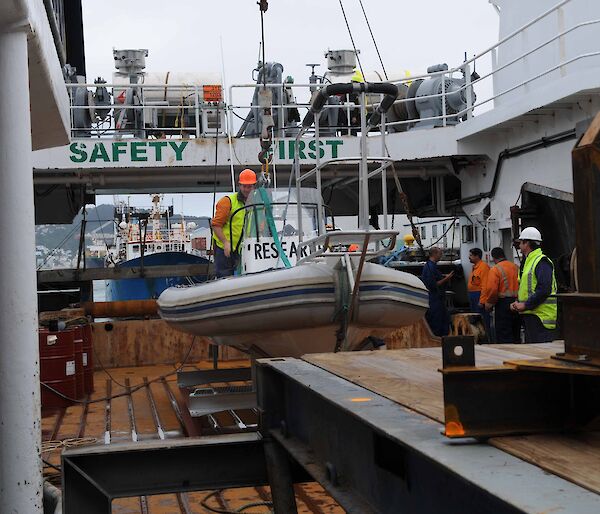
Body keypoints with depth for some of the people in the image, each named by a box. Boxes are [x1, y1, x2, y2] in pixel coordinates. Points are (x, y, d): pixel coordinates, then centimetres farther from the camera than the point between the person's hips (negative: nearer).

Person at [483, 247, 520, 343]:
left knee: (503, 336, -2)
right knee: (516, 334, 16)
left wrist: (489, 305, -4)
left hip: (503, 303, -6)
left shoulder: (495, 270, -10)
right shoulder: (516, 267, 7)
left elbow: (492, 290, -17)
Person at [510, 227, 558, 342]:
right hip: (529, 315, 10)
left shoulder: (542, 262, -13)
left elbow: (544, 290, -23)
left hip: (541, 316, -10)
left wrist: (525, 305, -20)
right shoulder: (527, 262, 20)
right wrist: (518, 303, 9)